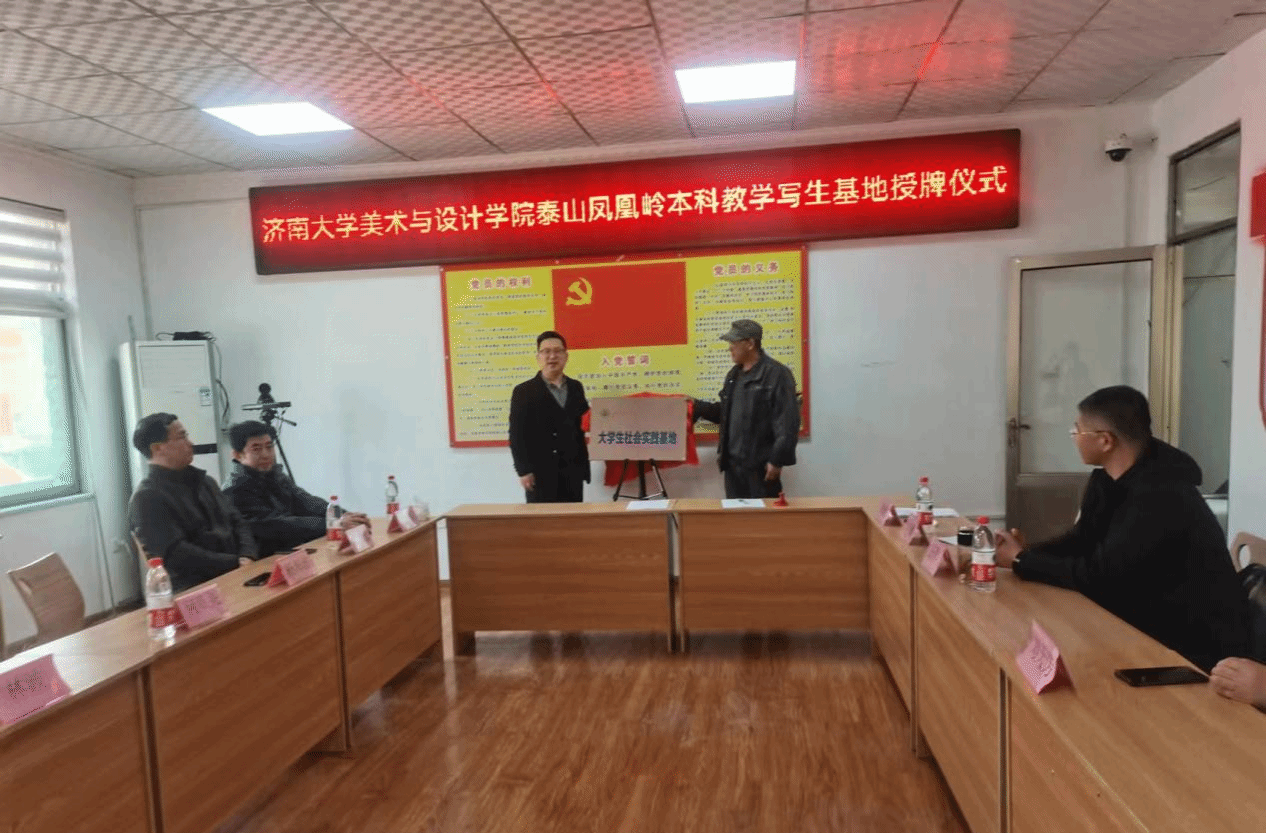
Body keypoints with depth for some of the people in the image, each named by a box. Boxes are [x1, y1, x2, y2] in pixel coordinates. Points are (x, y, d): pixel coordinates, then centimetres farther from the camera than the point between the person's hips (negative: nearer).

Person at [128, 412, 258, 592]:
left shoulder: (203, 481, 20)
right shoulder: (146, 498, -3)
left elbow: (237, 523, 17)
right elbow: (176, 554, -13)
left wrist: (247, 556, -4)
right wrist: (236, 563, -15)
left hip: (236, 575, 7)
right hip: (195, 589, -7)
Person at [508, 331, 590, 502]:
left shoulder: (576, 388, 13)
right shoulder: (524, 391, -1)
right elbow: (517, 434, -5)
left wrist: (583, 466, 6)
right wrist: (523, 471, -12)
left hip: (572, 472, 4)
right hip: (541, 474, -4)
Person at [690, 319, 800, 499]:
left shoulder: (777, 374, -10)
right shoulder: (733, 376, 16)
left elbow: (787, 423, -16)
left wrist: (777, 460, -19)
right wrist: (697, 407, 13)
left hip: (760, 466, -8)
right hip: (732, 464, 8)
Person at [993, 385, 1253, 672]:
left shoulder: (1161, 498, -29)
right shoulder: (1108, 479, 1)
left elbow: (1098, 576, -27)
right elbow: (1083, 541, 6)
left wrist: (1021, 561, -16)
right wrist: (1028, 552, -12)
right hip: (1155, 625, 8)